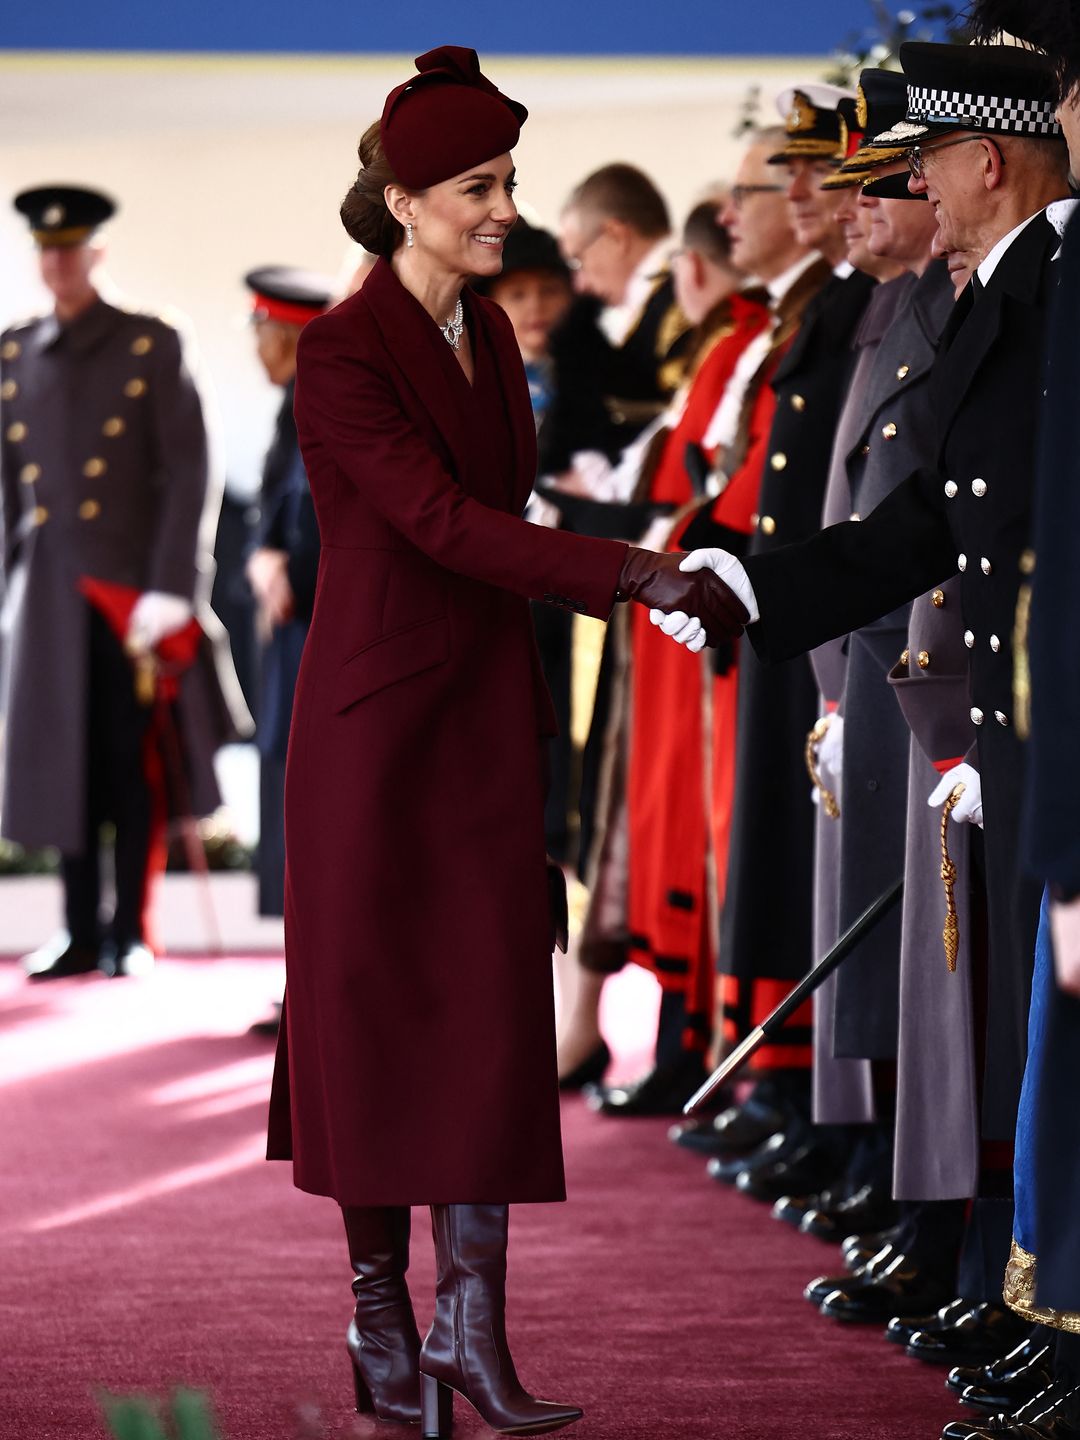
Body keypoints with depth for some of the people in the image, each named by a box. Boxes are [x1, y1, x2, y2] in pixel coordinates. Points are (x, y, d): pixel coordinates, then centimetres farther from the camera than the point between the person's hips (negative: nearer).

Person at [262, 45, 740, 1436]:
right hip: (374, 717, -7)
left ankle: (473, 1325, 3)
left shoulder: (489, 333, 9)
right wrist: (634, 577, -29)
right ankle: (380, 1316, 12)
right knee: (376, 1014, 1)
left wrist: (531, 718, 16)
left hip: (485, 714, 7)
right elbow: (444, 522, -23)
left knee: (497, 1011, 1)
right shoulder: (340, 354, -15)